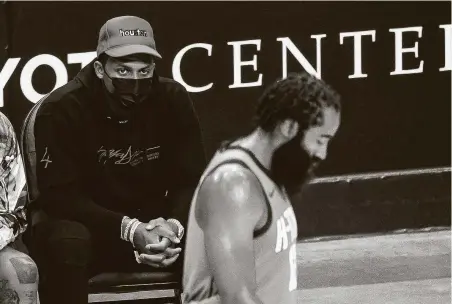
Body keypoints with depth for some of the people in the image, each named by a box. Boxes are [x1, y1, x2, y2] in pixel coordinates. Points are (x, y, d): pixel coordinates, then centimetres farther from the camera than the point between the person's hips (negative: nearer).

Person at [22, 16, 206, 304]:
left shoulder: (173, 100, -6)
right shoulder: (61, 109, -17)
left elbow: (191, 182, -4)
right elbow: (58, 194, -20)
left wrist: (173, 226, -28)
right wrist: (129, 229, -32)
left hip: (153, 224, 3)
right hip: (87, 223, -3)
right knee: (68, 241, -38)